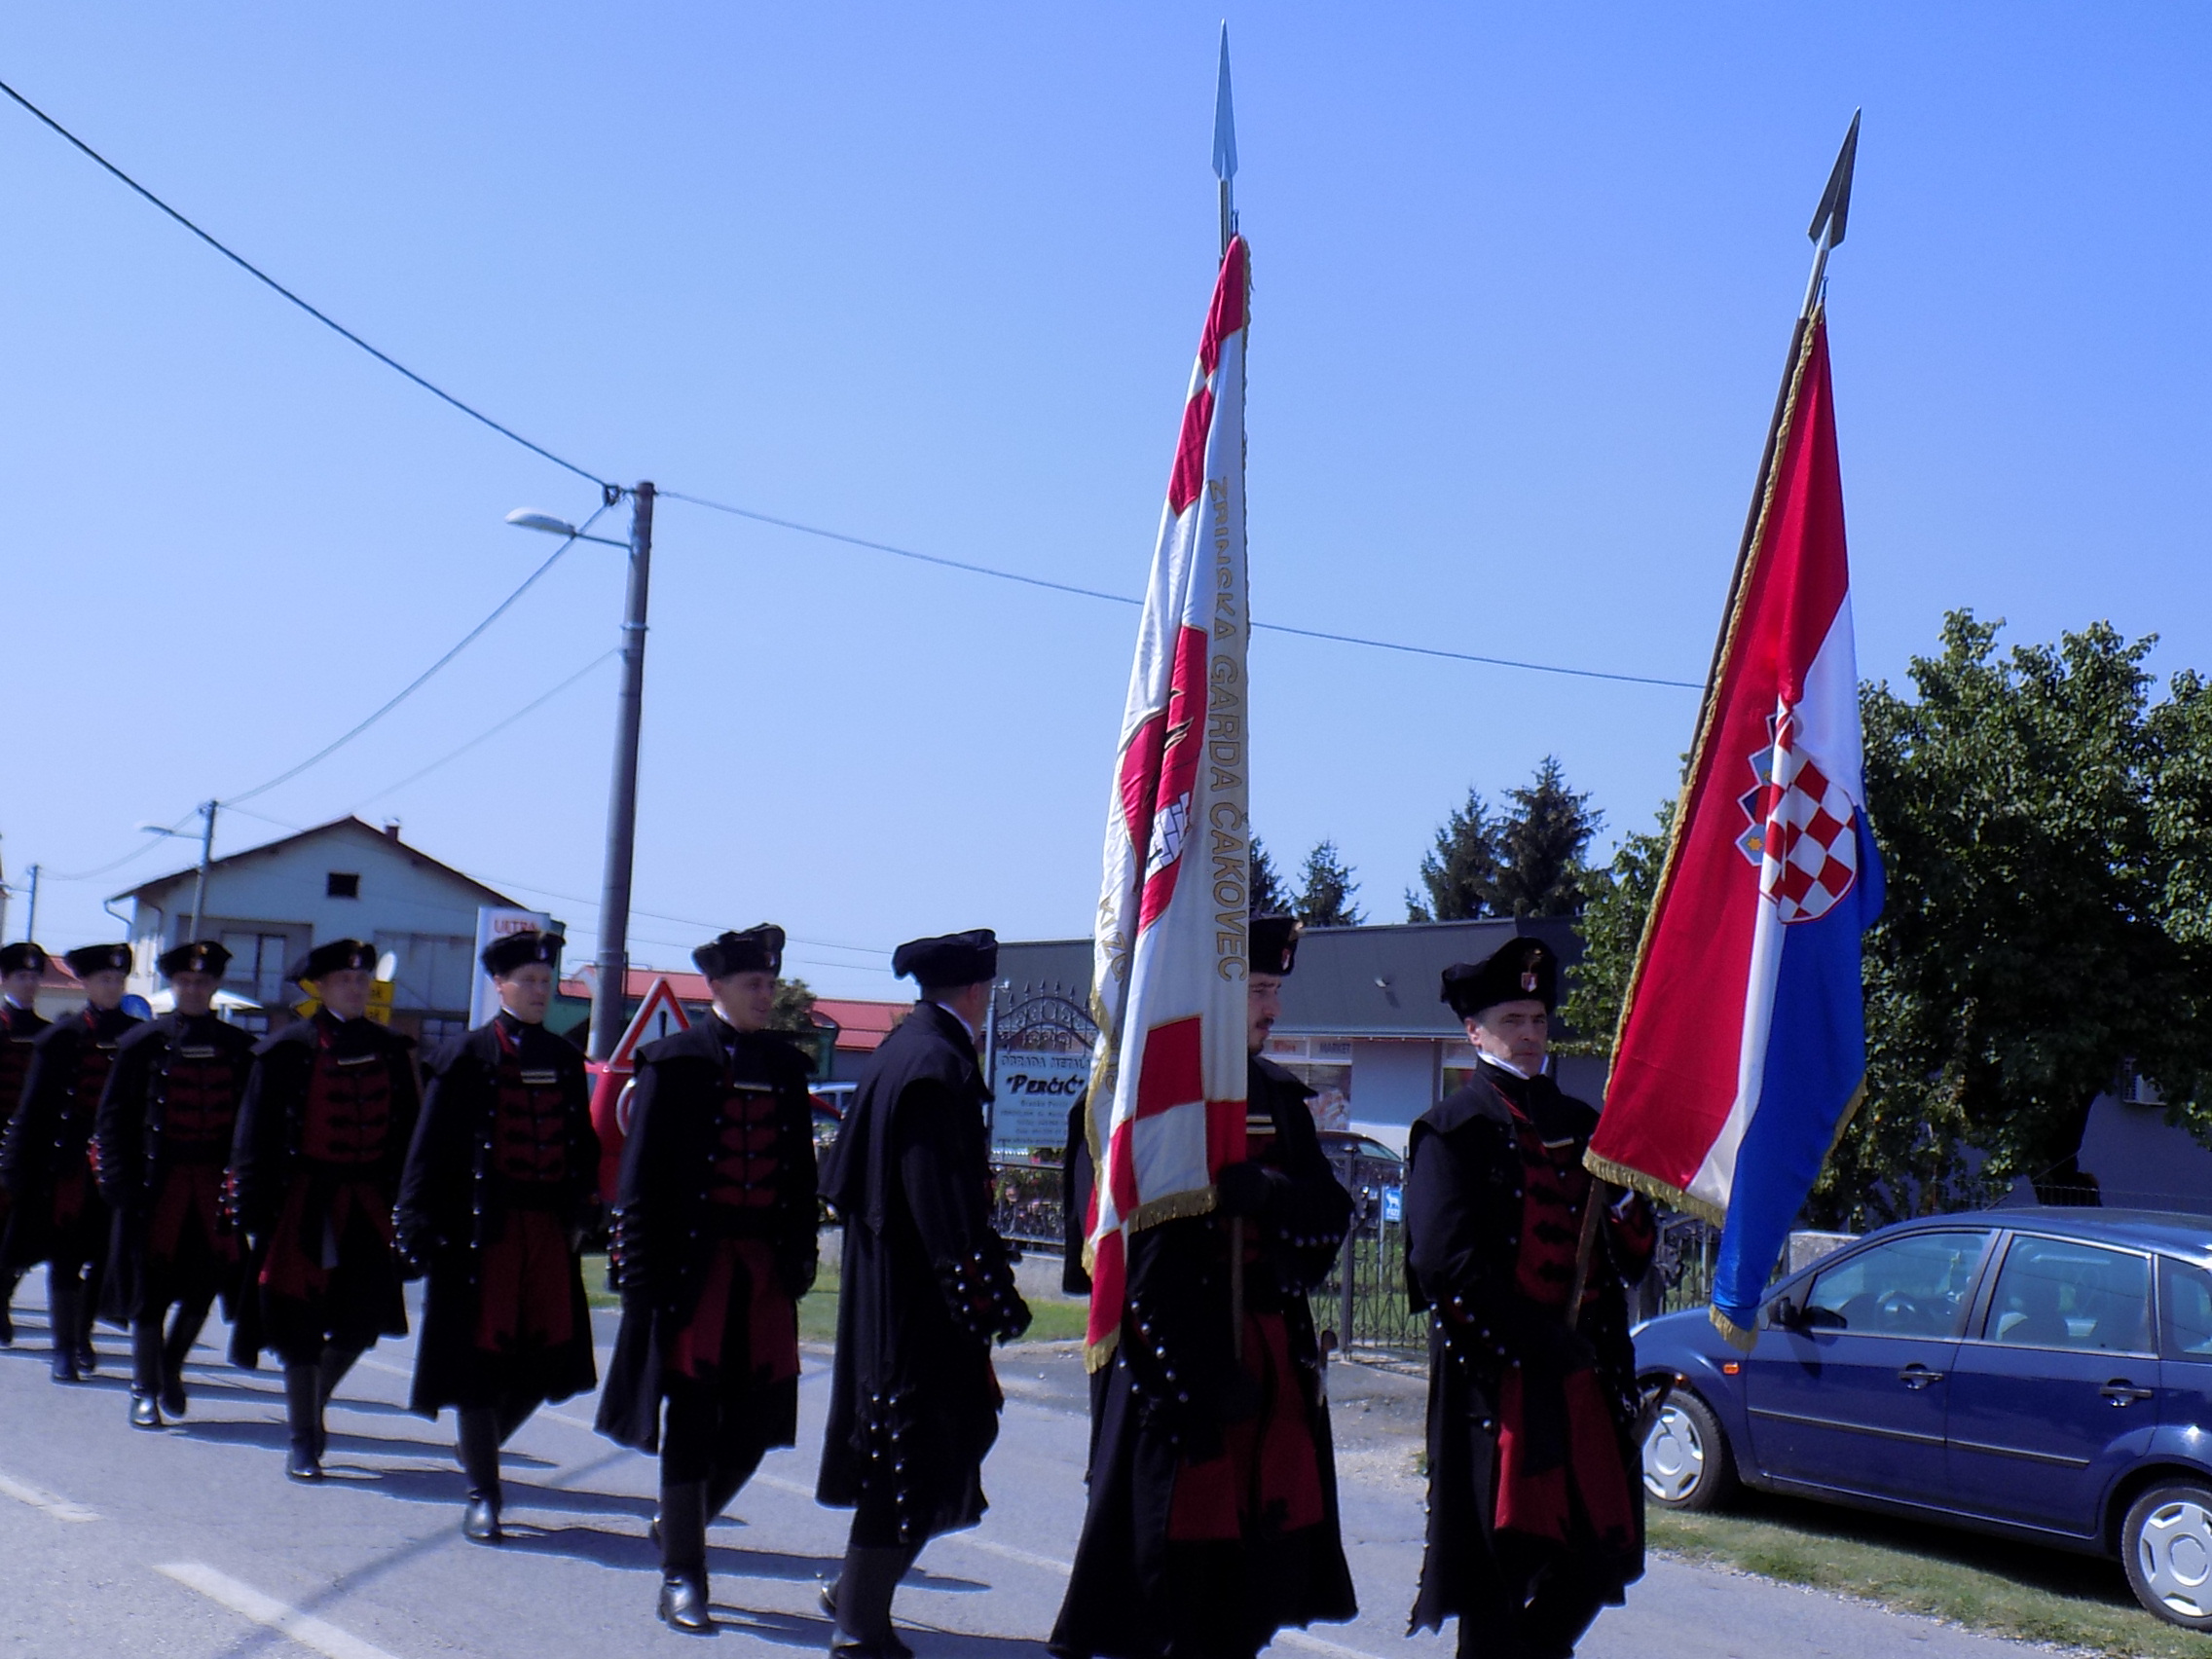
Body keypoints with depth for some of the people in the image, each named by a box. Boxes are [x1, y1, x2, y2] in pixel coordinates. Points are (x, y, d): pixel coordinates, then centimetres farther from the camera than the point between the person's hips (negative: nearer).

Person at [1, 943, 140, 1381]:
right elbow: (35, 1104, 0)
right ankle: (64, 1348, 12)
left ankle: (83, 1336, 26)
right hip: (70, 1161, -2)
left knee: (105, 1254, 8)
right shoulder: (63, 1037, -1)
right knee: (65, 1256, 3)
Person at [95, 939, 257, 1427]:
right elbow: (113, 1118, 0)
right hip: (158, 1181, -2)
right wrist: (120, 1180, -8)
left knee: (204, 1285, 6)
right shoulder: (143, 1043, -1)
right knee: (150, 1286, 3)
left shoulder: (237, 1046, 6)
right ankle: (145, 1390, 14)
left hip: (215, 1184, 2)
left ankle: (171, 1366, 31)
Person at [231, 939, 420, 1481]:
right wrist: (256, 1215, -9)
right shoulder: (287, 1050, -5)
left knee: (362, 1321, 6)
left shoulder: (390, 1050, 7)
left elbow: (405, 1133, 10)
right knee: (300, 1325, 3)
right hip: (306, 1206, -4)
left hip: (368, 1207, 4)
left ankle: (313, 1403, 33)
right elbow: (255, 1138, -5)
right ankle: (302, 1440, 16)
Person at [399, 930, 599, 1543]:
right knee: (481, 1355, 1)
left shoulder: (565, 1059, 11)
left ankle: (480, 1447, 33)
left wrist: (582, 1213, 11)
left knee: (547, 1357, 5)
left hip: (549, 1232, 5)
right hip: (483, 1230, -5)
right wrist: (420, 1228, -8)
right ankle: (482, 1494, 14)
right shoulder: (466, 1057, -3)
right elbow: (429, 1149, -4)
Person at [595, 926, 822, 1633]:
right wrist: (641, 1273, -9)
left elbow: (801, 1172, 13)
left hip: (766, 1268, 5)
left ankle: (682, 1522, 32)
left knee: (757, 1416, 6)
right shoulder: (674, 1062, -3)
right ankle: (681, 1574, 13)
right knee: (692, 1417, 1)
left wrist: (800, 1256, 8)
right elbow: (641, 1174, -5)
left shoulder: (786, 1066, 11)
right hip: (695, 1263, -5)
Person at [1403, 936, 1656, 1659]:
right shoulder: (1453, 1131, -3)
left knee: (1604, 1550, 9)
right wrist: (1541, 1340, -16)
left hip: (1585, 1374, 6)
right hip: (1497, 1376, -6)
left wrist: (1624, 1204, -6)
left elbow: (1634, 1258, 16)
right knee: (1499, 1563, -1)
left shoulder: (1581, 1125, 15)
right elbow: (1445, 1261, -14)